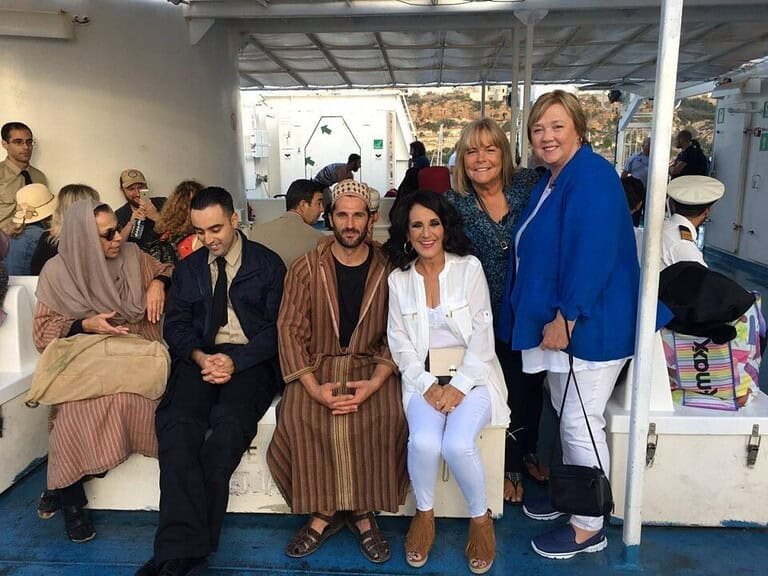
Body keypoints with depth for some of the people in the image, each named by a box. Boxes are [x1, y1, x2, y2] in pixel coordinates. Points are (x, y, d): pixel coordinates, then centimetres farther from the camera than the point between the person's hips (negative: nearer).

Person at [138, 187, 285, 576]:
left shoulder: (267, 264, 6)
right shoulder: (188, 268, 18)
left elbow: (277, 327, -1)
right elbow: (176, 325, 12)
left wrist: (236, 361, -16)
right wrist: (199, 356, -10)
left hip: (250, 359, -3)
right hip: (201, 357, 3)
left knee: (229, 423, -32)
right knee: (176, 423, -28)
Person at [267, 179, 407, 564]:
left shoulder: (387, 269, 0)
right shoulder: (306, 268, 0)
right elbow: (289, 329, -4)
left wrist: (374, 383, -18)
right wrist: (313, 387, -17)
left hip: (370, 365, 0)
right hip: (318, 364, 1)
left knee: (388, 418, -28)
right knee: (296, 418, -27)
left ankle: (362, 511, -6)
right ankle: (325, 511, -5)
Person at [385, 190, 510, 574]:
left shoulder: (469, 268, -3)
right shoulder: (398, 279, 4)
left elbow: (482, 337, -6)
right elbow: (400, 344, 3)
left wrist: (458, 386, -16)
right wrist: (428, 384, -11)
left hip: (471, 373, -1)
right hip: (423, 376, 2)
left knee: (457, 444, -27)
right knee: (424, 442, -26)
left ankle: (480, 517, 4)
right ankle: (424, 513, 5)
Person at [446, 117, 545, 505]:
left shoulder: (530, 184, -6)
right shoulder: (454, 203, -7)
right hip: (491, 315, -2)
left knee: (532, 383, 16)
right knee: (511, 389, 4)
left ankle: (528, 452, 44)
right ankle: (511, 468, 30)